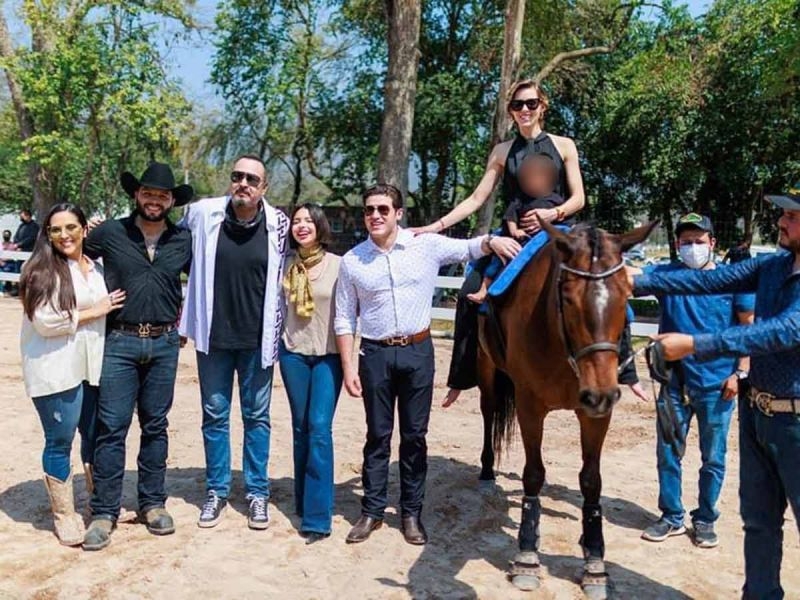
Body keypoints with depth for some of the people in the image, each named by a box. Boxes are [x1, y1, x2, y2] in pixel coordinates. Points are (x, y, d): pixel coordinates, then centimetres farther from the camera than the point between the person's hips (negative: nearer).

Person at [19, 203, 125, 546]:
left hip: (93, 367, 6)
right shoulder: (41, 270, -6)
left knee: (96, 437, 12)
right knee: (60, 443, 3)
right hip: (55, 369, -5)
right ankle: (64, 516, 16)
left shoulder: (96, 269, 12)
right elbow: (45, 321, -16)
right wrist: (93, 312, -10)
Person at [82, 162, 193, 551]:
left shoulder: (184, 241, 4)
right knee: (111, 427, -2)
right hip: (120, 342, -2)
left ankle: (152, 503, 22)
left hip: (164, 343, 2)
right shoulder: (109, 233, -2)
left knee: (155, 426, 11)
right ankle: (104, 512, 8)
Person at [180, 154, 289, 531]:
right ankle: (216, 491, 26)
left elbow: (285, 276, 7)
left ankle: (257, 492, 24)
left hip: (258, 339, -1)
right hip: (213, 336, 1)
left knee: (257, 416, 10)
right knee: (215, 415, 12)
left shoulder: (278, 224, -8)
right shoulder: (203, 214, -7)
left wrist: (277, 330, 6)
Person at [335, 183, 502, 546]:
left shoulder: (427, 246, -2)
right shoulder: (352, 261, -1)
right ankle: (372, 511, 22)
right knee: (378, 435, 9)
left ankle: (411, 513, 21)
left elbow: (470, 249, 6)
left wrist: (492, 241, -18)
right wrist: (348, 368, -3)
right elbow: (344, 319, 2)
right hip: (375, 354, 0)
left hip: (418, 352, 0)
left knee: (415, 435, 9)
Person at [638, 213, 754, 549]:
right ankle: (671, 517, 24)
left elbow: (750, 327, 0)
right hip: (675, 381, 2)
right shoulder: (665, 275, 1)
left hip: (717, 383, -1)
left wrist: (740, 373, -7)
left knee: (713, 458, 9)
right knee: (668, 453, 8)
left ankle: (705, 520, 25)